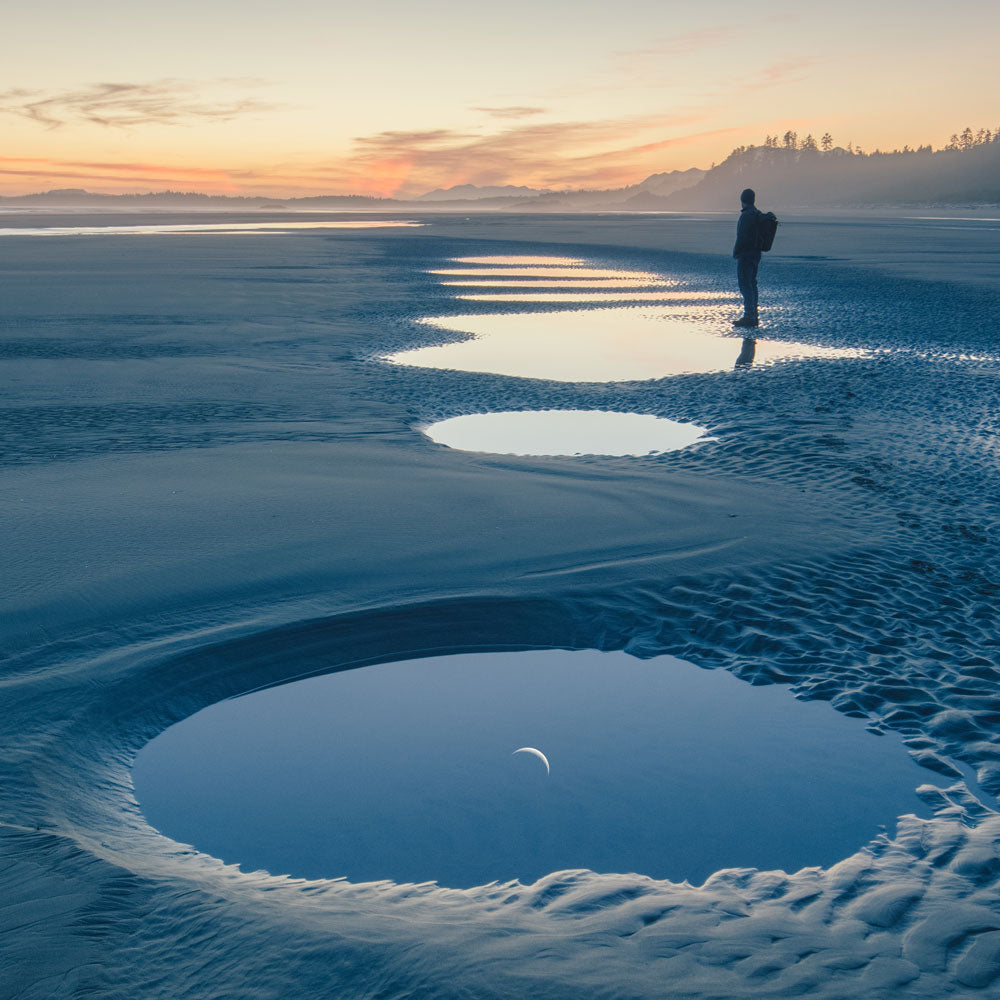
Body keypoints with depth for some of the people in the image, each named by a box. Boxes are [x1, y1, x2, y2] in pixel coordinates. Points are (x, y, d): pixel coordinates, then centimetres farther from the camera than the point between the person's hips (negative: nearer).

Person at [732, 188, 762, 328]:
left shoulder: (746, 215, -15)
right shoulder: (758, 214, 13)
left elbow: (742, 237, -20)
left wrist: (735, 252, -10)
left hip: (745, 255, -10)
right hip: (756, 254, 10)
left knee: (745, 286, -9)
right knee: (752, 284, 14)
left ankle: (749, 317, -12)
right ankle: (753, 316, 16)